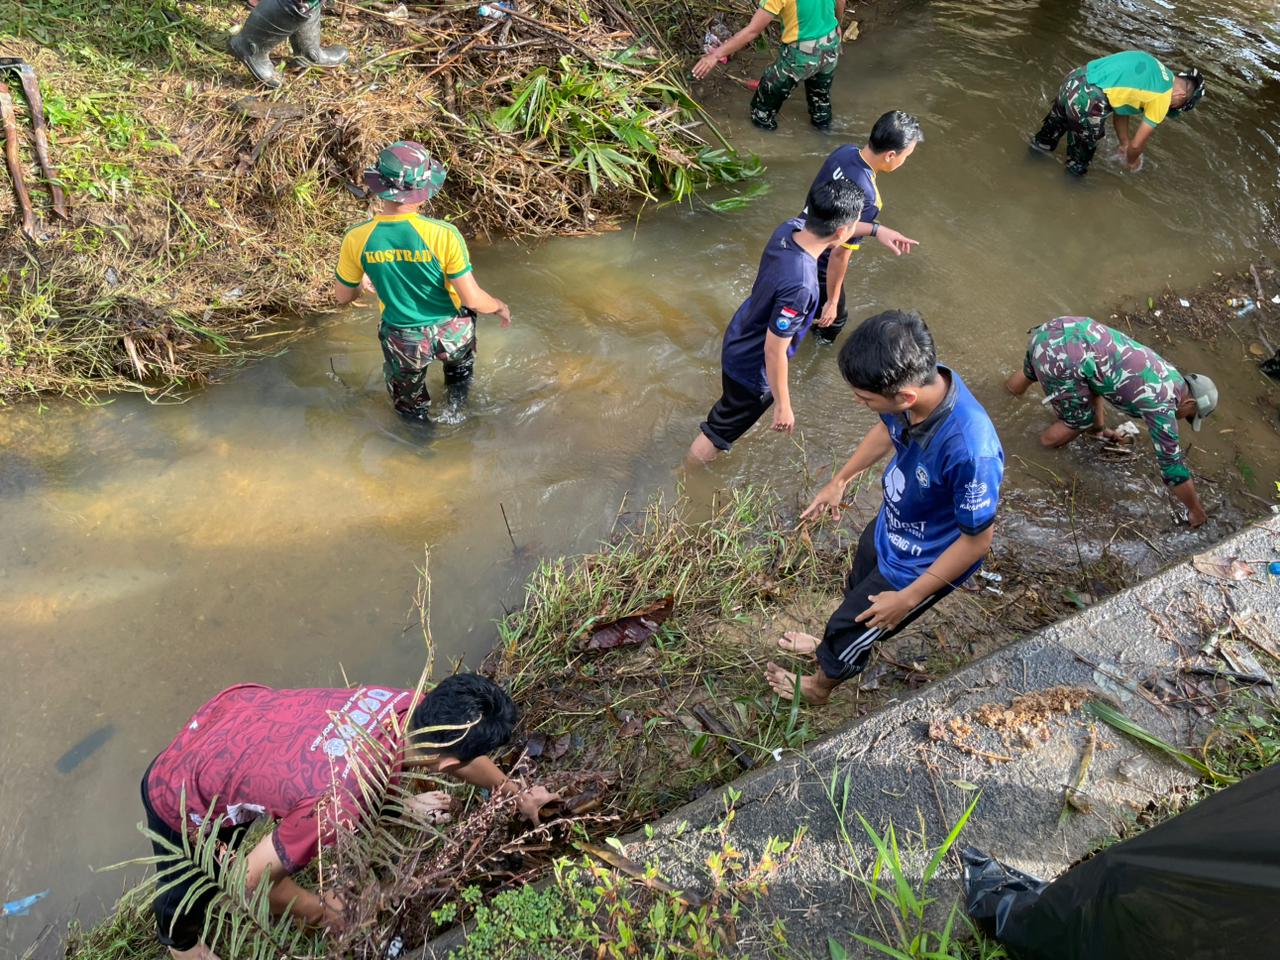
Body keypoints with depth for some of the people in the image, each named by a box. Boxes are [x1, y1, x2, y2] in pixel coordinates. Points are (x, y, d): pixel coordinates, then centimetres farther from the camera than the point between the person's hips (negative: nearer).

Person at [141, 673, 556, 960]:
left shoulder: (405, 704, -24)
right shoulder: (339, 808, -41)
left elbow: (453, 747, 0)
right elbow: (254, 879, -23)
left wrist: (518, 794, 13)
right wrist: (321, 912, -5)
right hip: (183, 796, -3)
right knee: (190, 888, 27)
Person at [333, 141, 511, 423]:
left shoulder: (357, 239, -18)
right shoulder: (443, 235, -27)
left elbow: (342, 296, -3)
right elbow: (473, 300, -22)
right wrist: (500, 306, 0)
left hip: (403, 343, 1)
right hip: (451, 335, -1)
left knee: (410, 408, 30)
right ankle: (458, 397, 55)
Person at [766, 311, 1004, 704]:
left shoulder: (971, 451, -44)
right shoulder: (918, 383, -23)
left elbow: (977, 539, -28)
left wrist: (907, 598, -19)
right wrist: (840, 480, 14)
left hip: (921, 564, -6)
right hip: (888, 528, 6)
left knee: (851, 627, 18)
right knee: (858, 594, 32)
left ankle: (820, 685, 51)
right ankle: (836, 645, 65)